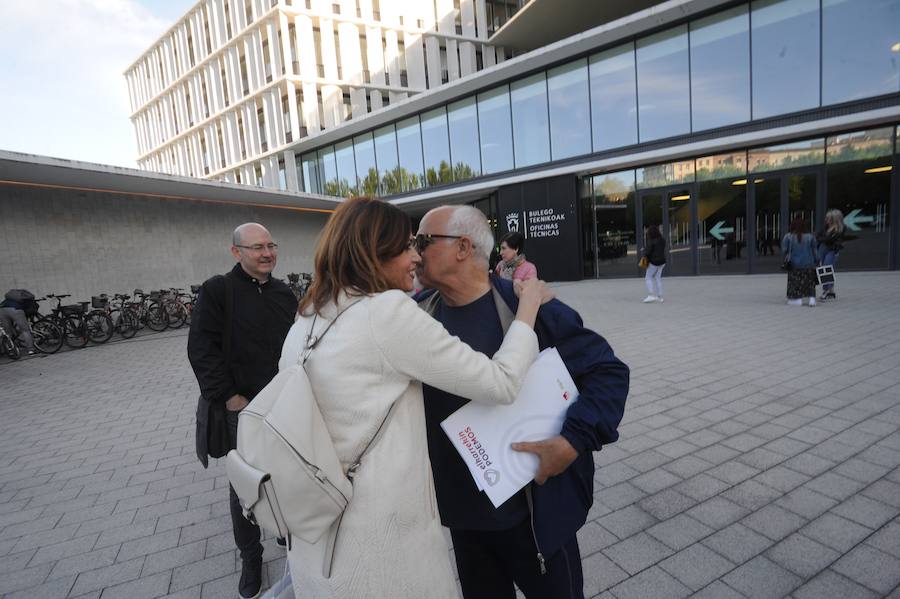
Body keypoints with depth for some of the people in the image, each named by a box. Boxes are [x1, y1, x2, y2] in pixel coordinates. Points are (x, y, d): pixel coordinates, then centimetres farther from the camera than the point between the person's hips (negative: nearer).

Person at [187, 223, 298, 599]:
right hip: (243, 406, -4)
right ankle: (250, 557, 31)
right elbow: (201, 348, -11)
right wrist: (228, 396, -15)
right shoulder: (217, 291, -8)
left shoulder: (284, 293, 7)